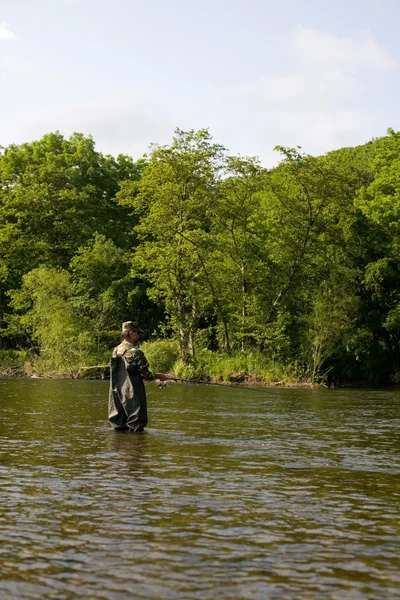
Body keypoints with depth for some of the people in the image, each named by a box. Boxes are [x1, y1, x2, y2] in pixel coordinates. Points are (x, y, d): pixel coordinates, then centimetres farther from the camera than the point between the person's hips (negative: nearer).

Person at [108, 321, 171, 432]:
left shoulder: (116, 351, 8)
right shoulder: (135, 352, -16)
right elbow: (145, 373, -11)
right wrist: (158, 376, 8)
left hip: (117, 393, 8)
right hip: (132, 395, -8)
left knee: (119, 427, 13)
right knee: (135, 427, -1)